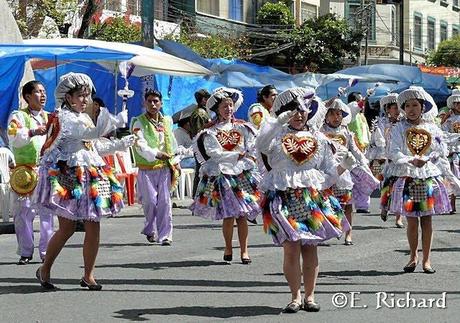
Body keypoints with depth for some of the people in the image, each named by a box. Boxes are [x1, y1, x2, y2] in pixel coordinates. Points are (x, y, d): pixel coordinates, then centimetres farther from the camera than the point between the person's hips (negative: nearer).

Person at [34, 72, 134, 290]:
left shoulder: (85, 118, 18)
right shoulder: (63, 117, -9)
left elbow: (96, 146, 25)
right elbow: (92, 133, -23)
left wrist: (120, 144, 14)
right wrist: (118, 120, -29)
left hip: (90, 177, 7)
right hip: (68, 177, -7)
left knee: (93, 227, 2)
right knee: (67, 227, -3)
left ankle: (88, 275, 11)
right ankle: (44, 270, 14)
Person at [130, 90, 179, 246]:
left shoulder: (167, 121, 12)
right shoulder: (139, 122, -3)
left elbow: (172, 142, 23)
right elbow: (140, 145, -16)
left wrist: (175, 161, 20)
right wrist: (157, 154, -28)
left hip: (164, 168, 3)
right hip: (146, 169, -3)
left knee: (164, 202, -4)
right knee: (150, 201, -3)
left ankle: (165, 235, -3)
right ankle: (150, 230, 20)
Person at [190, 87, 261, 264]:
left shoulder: (243, 128, 10)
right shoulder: (210, 131, 1)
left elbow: (252, 150, 8)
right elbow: (215, 153, -9)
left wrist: (247, 158, -12)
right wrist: (238, 154, -8)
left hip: (242, 174, 2)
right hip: (221, 175, -2)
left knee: (242, 214, -2)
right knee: (228, 215, -3)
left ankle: (244, 250, 5)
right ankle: (228, 248, 14)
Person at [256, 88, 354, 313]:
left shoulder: (319, 140, 14)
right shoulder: (276, 136, 5)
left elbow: (329, 174, 14)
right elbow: (260, 145, -18)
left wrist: (343, 166, -5)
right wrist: (279, 122, -22)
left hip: (312, 199, 2)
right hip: (284, 199, -2)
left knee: (310, 248, 3)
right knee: (291, 248, -7)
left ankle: (309, 296, 12)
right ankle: (295, 297, 4)